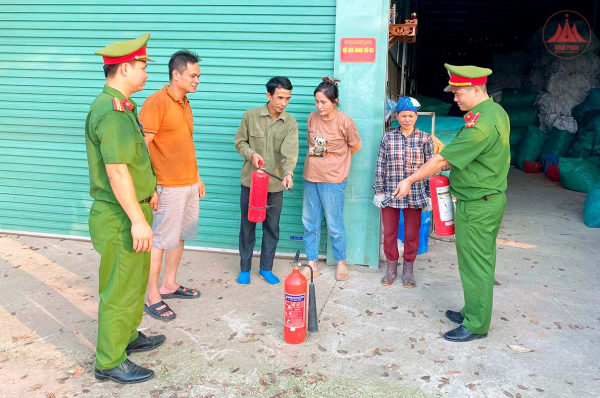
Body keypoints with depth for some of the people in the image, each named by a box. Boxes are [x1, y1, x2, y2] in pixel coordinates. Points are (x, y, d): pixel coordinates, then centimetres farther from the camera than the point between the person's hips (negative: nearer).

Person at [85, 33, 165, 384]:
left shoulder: (123, 107, 13)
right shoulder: (111, 111, -21)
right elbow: (116, 171, -26)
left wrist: (148, 189, 28)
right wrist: (137, 220, -26)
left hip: (133, 209, 10)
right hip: (121, 217, -10)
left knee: (137, 279, 22)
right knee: (120, 289, 1)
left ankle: (129, 337, 40)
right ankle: (109, 362, 16)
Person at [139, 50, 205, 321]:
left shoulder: (185, 103, 12)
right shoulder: (156, 102, -14)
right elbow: (143, 146, -18)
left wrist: (197, 177, 20)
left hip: (189, 183, 9)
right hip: (168, 186, -8)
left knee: (180, 237, 16)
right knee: (160, 241, 0)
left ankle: (170, 284, 30)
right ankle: (152, 298, 11)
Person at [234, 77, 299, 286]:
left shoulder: (290, 123, -3)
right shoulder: (250, 116, -4)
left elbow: (290, 152, -15)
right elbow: (239, 142, 3)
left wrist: (288, 172, -34)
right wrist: (251, 154, -17)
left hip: (275, 184, 1)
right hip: (250, 181, -1)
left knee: (272, 228, 10)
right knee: (248, 226, 9)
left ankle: (266, 268, 26)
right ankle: (244, 269, 24)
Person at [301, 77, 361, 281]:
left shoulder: (344, 121, -14)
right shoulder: (313, 117, 1)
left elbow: (355, 146, 0)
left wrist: (334, 158, 7)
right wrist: (317, 158, 4)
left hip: (332, 181, -5)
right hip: (310, 178, 6)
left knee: (334, 225, 5)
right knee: (309, 222, 11)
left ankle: (341, 262, 26)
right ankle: (312, 264, 23)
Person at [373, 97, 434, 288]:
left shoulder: (425, 139, 0)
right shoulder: (388, 137, 1)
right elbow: (380, 166, 3)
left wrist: (429, 195, 0)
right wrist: (379, 191, 0)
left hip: (415, 195, 0)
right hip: (390, 193, 1)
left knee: (412, 234, 9)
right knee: (389, 232, 9)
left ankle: (408, 270, 27)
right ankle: (391, 269, 27)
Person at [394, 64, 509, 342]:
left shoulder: (480, 123, -24)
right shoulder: (497, 111, 9)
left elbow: (442, 159, -22)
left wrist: (410, 181, -13)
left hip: (477, 205, -10)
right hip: (492, 197, 10)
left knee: (475, 264, 1)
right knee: (481, 261, 18)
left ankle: (476, 325, 13)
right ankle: (474, 312, 32)